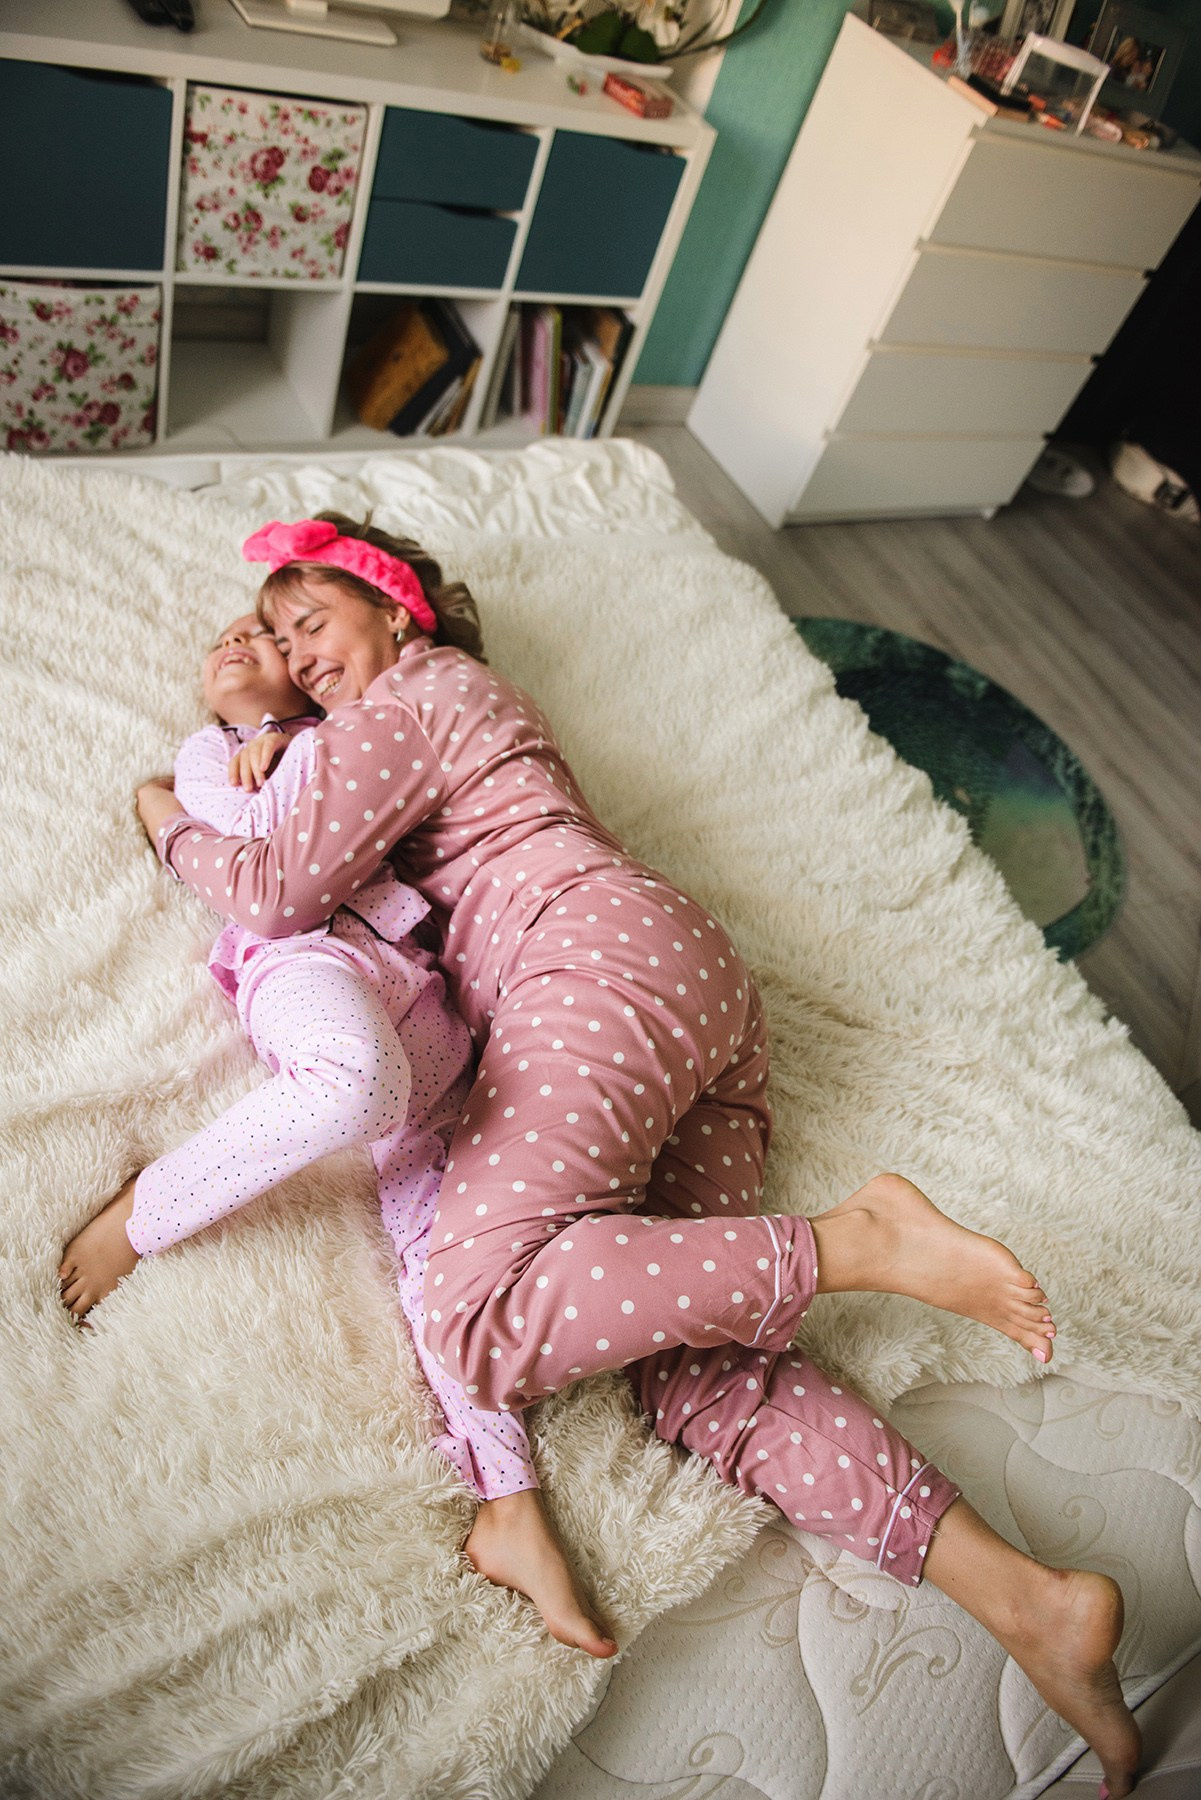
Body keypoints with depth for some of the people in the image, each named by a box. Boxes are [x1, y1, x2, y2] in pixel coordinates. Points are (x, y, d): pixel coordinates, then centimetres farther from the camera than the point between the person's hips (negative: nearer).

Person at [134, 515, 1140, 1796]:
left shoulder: (395, 707, 8)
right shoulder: (460, 693, 38)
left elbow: (283, 892, -2)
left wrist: (173, 826, 17)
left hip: (599, 956, -9)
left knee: (481, 1320, -26)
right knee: (697, 1373, -8)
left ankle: (853, 1241, -24)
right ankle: (1028, 1602, -14)